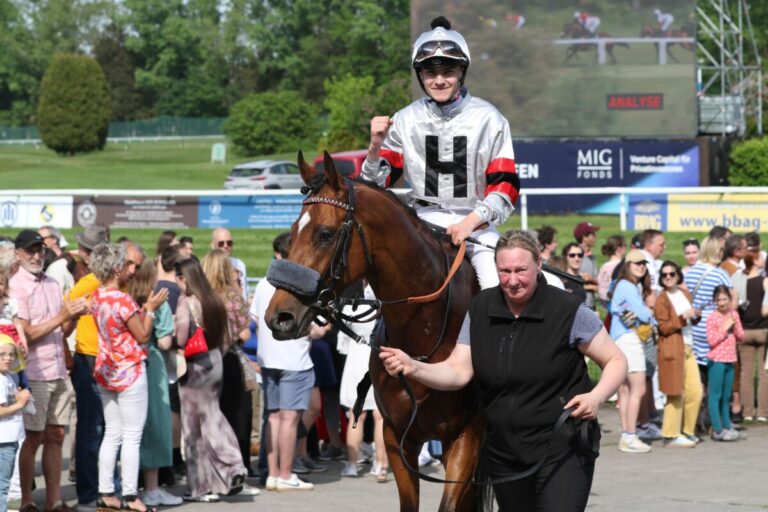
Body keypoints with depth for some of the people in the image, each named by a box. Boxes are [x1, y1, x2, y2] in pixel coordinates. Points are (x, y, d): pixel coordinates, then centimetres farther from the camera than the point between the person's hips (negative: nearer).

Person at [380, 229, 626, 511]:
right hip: (503, 453, 5)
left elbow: (616, 361, -3)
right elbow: (457, 372, -1)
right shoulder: (480, 310, 2)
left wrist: (596, 397, -23)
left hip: (562, 448, -5)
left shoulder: (568, 311, -11)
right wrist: (412, 368, -20)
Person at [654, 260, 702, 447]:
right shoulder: (661, 300, -6)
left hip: (688, 348, 7)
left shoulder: (685, 294, 14)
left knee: (696, 392, 4)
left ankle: (687, 431, 17)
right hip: (673, 350, -7)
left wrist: (695, 316, 3)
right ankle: (671, 436, 1)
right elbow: (664, 328, -13)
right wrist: (683, 317, -21)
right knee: (676, 394, -6)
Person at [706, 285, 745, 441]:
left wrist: (735, 326, -7)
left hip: (730, 360, 6)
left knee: (726, 396, 14)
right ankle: (717, 430, -5)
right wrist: (725, 328, -17)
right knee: (715, 395, -5)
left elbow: (741, 337, 11)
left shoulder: (734, 314, 9)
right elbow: (711, 340, -15)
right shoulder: (712, 318, -9)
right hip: (716, 360, -6)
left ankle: (726, 426, 21)